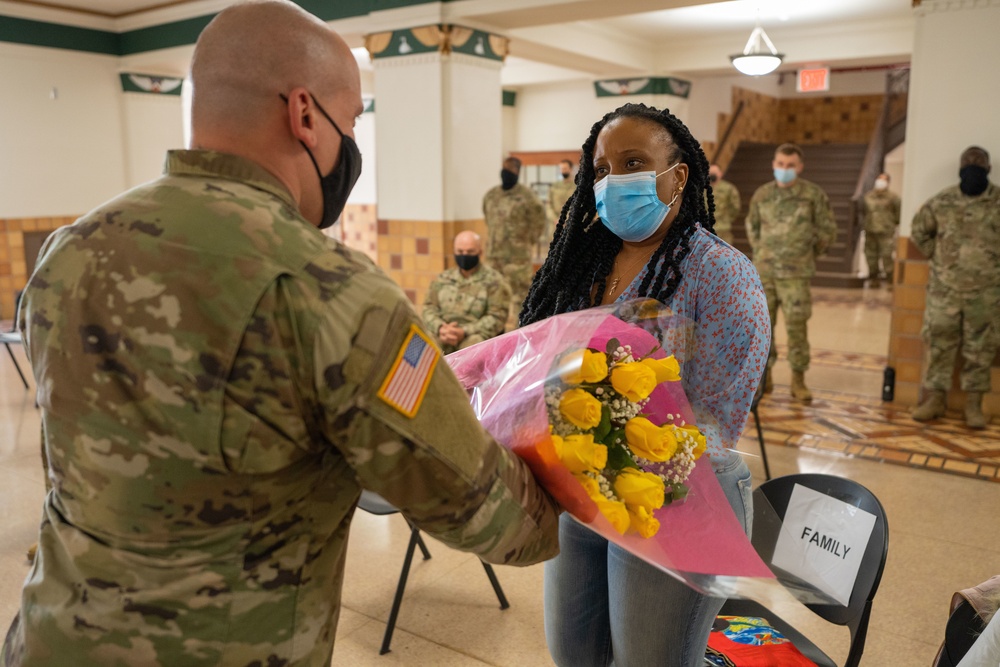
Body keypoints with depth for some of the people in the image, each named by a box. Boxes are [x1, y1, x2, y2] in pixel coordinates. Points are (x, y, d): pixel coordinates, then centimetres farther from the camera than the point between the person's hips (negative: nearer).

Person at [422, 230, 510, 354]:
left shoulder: (494, 281, 7)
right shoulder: (442, 280, 20)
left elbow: (497, 318, -3)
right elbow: (429, 309, 12)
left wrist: (464, 332, -15)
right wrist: (440, 328, -11)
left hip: (476, 336, -3)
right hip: (442, 336, 3)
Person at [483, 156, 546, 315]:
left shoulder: (525, 195, -8)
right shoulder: (491, 194, 10)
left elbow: (538, 219, -4)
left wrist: (527, 240, -1)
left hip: (517, 254, -6)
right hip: (493, 253, 6)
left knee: (520, 292, -5)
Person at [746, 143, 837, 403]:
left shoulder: (813, 194, -3)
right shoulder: (762, 194, 6)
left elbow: (828, 230, 5)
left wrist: (807, 255, 10)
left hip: (795, 273, -3)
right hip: (763, 271, 3)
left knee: (796, 325, -4)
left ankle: (798, 380, 8)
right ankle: (764, 375, 20)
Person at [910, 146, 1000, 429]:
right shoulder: (941, 201, 1)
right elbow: (919, 230, 13)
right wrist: (936, 255, 5)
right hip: (944, 288, 1)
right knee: (938, 343, 6)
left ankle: (974, 404, 15)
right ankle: (934, 398, 16)